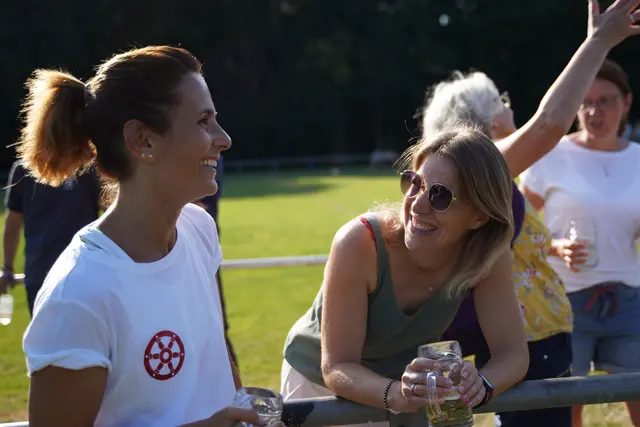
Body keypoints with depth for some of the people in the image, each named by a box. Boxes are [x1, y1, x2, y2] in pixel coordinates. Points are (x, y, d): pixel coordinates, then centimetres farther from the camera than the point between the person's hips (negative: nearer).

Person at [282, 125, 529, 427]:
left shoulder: (487, 254, -23)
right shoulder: (359, 245, -33)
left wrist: (479, 384, -40)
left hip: (408, 381, 3)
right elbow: (337, 369, -30)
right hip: (320, 384, -2)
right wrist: (396, 395, -48)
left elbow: (512, 353, -20)